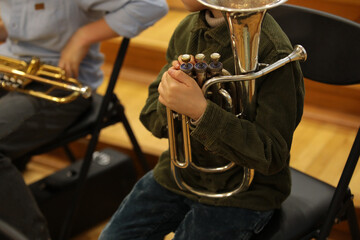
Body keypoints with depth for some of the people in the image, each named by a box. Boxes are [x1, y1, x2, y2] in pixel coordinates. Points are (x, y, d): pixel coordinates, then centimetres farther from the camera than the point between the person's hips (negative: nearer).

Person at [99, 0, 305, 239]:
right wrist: (170, 98, -21)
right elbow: (151, 116, 5)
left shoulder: (274, 54, -24)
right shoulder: (188, 29, -1)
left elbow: (271, 156, -25)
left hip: (239, 191, -6)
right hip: (180, 171, 6)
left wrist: (200, 110, -35)